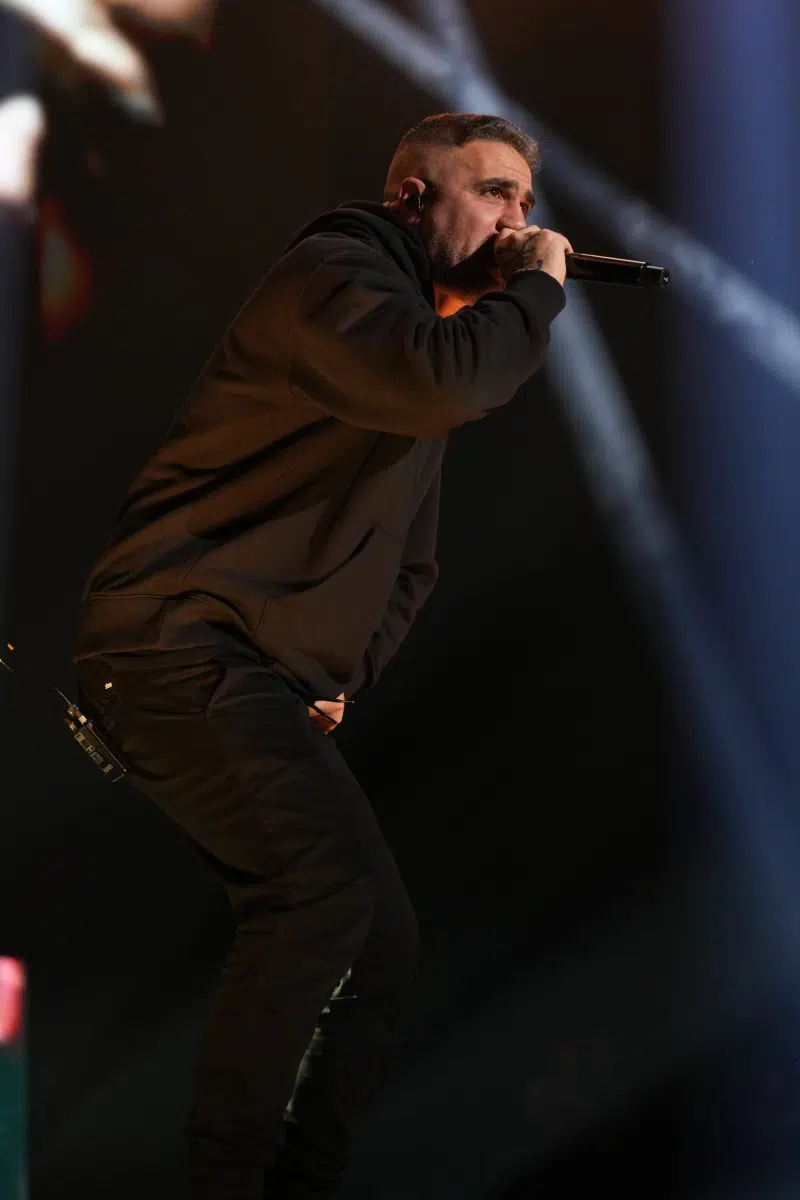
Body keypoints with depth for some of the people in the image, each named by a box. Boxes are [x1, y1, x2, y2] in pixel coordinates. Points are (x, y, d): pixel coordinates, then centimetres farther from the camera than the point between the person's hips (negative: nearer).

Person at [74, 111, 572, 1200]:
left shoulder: (429, 335, 25)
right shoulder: (338, 269, -7)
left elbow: (409, 562, 31)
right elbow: (444, 380, -30)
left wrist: (346, 676, 14)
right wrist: (538, 288, -11)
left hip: (266, 685, 10)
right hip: (182, 643, -10)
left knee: (382, 947, 8)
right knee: (330, 879, -29)